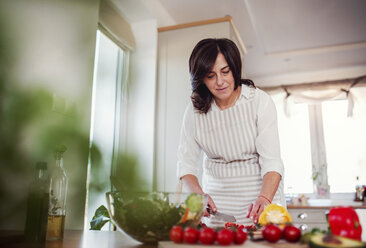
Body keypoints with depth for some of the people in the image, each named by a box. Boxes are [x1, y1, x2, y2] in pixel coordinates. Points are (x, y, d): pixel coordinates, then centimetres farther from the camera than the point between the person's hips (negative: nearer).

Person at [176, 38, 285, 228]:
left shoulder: (260, 101, -12)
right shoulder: (194, 110, -5)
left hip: (262, 192, -1)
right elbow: (186, 162, -3)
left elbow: (271, 160, -16)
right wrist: (198, 194, -20)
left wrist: (264, 199, -33)